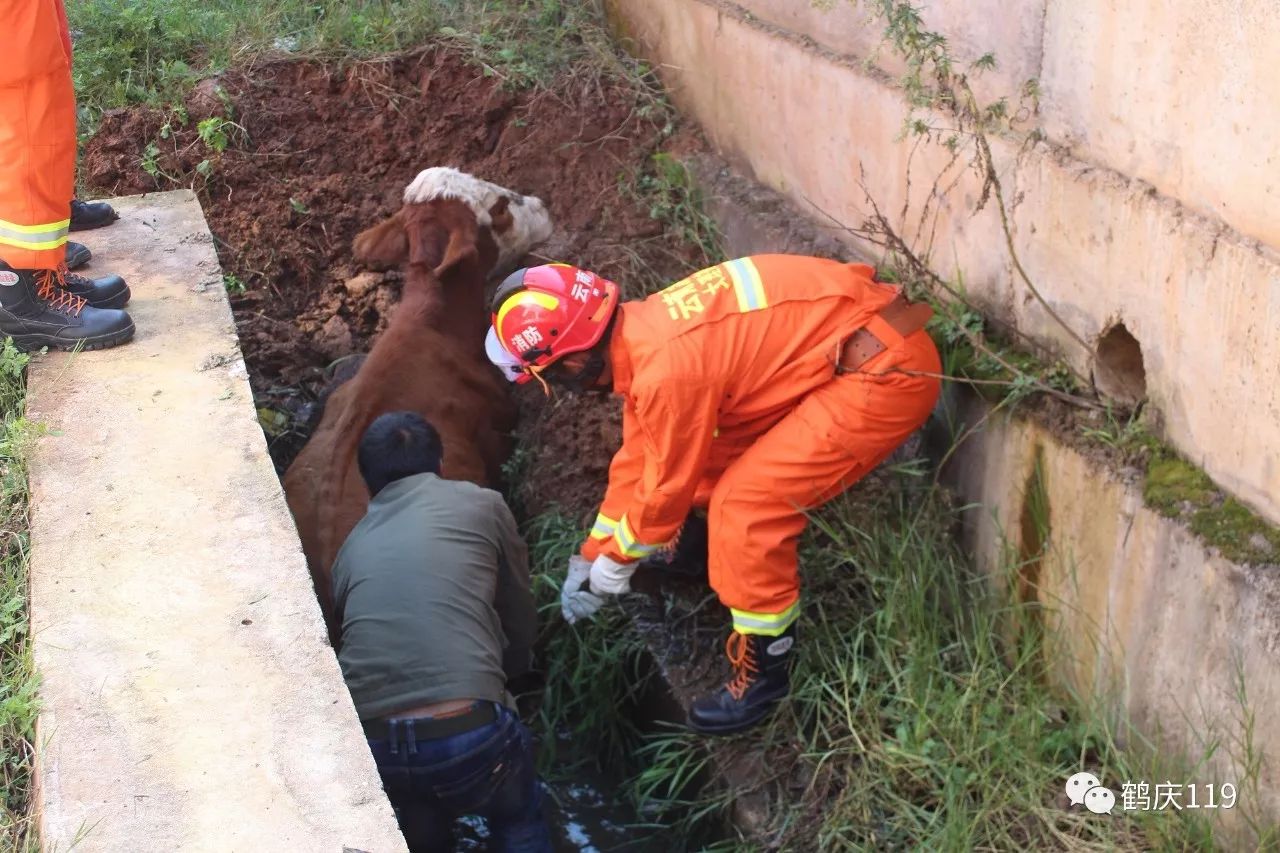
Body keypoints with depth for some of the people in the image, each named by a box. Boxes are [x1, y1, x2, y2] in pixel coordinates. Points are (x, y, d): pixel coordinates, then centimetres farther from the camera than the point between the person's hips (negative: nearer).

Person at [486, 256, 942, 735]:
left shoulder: (666, 370, -24)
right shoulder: (642, 333, 6)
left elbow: (668, 485, -9)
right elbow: (639, 458, 17)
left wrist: (615, 561, 8)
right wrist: (591, 555, 24)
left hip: (888, 369, -10)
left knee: (744, 507, -12)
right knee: (710, 455, 17)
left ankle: (764, 672, 4)